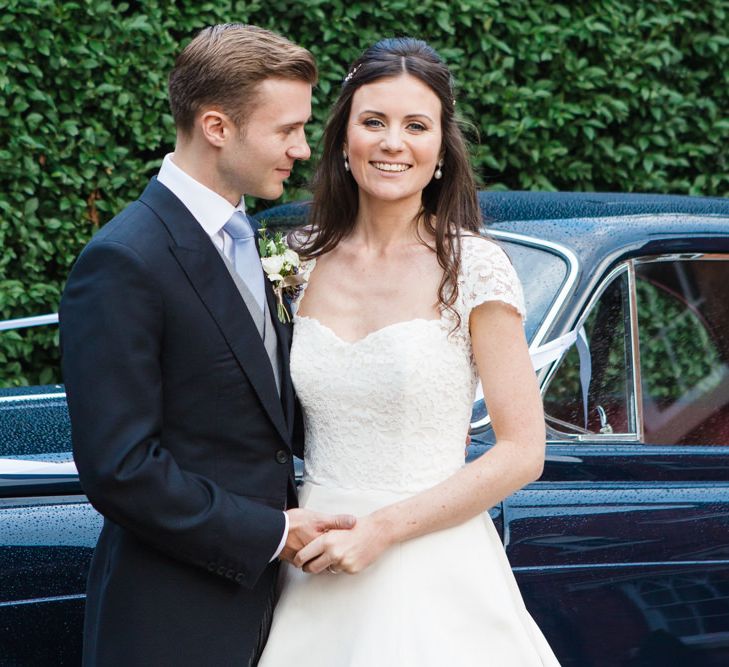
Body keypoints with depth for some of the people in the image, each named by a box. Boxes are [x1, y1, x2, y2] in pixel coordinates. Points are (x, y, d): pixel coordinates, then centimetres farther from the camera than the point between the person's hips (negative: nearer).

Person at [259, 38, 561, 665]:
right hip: (316, 573, 4)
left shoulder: (472, 266, -8)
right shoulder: (307, 261, 4)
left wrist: (383, 529, -15)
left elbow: (522, 453, -10)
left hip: (431, 580, -4)